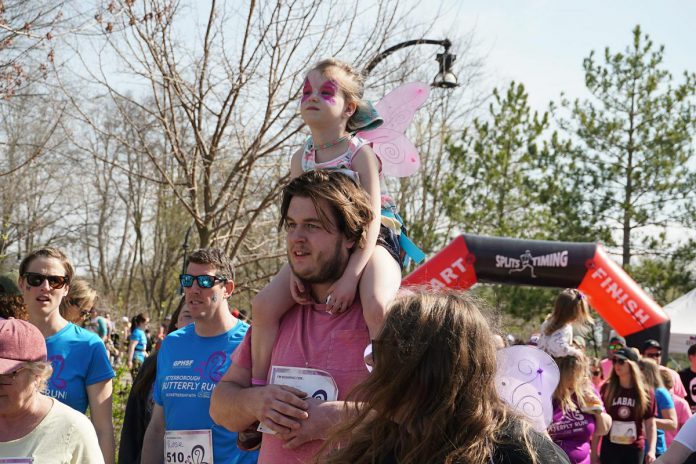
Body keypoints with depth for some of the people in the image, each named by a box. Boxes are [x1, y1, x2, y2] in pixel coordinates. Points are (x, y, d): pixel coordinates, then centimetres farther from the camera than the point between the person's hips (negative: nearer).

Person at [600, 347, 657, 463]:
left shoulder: (645, 393, -1)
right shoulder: (606, 389, 0)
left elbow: (650, 425, 1)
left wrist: (651, 450, -12)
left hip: (634, 450, 0)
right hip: (610, 448, 0)